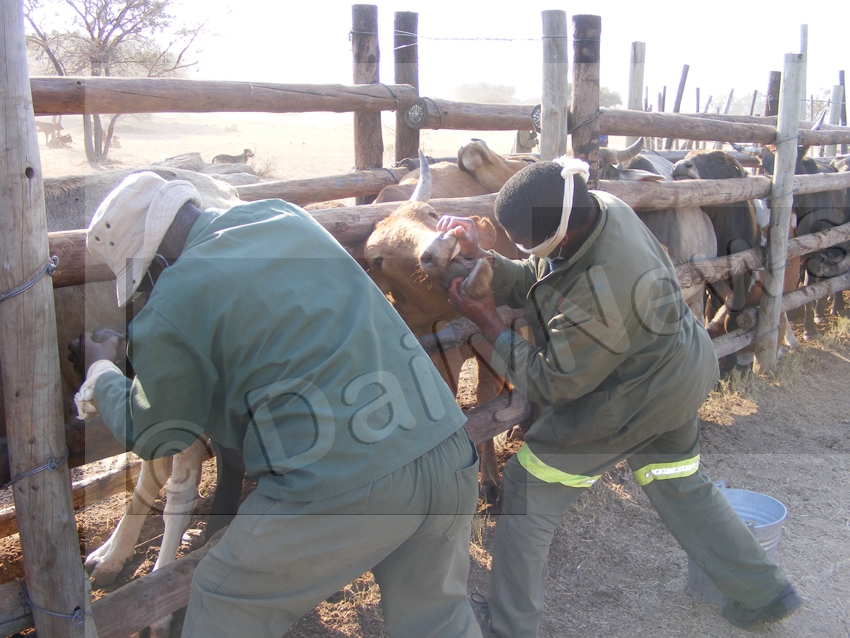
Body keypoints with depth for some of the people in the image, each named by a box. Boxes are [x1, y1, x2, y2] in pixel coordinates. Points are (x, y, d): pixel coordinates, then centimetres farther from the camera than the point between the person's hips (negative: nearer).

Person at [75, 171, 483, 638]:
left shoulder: (170, 309, -6)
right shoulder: (281, 214, 12)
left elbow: (153, 437, 11)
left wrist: (102, 374, 31)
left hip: (340, 490, -6)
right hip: (447, 454, 6)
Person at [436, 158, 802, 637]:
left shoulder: (602, 291, -37)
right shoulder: (600, 206, -12)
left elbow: (550, 384, -23)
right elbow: (533, 282, 0)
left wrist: (489, 323, -17)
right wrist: (480, 257, -13)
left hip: (633, 400, -9)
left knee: (530, 488, 3)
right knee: (682, 486, 26)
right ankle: (765, 592, 41)